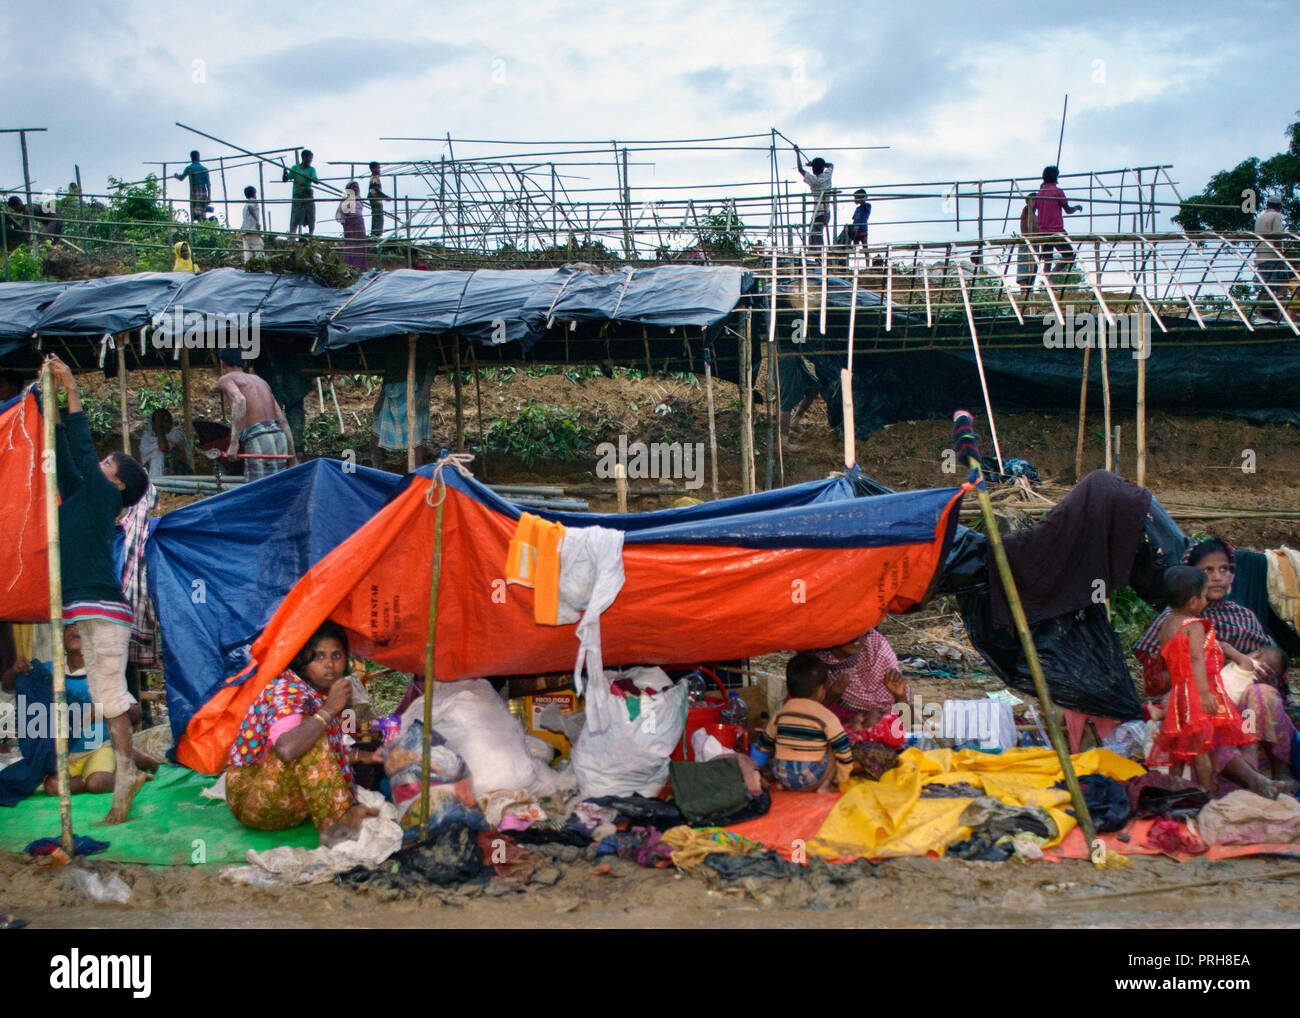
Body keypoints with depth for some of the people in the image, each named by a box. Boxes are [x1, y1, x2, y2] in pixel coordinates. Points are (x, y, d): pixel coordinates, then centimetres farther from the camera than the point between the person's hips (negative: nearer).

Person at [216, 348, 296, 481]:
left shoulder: (226, 379, 7)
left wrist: (234, 443, -21)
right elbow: (283, 421, 19)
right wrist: (291, 456, 19)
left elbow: (239, 400, -18)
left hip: (258, 441, -7)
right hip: (279, 438, 7)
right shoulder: (259, 380, 26)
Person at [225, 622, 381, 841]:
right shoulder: (287, 689, -20)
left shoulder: (324, 693, 6)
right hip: (250, 796, -9)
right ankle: (338, 822, -33)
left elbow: (329, 750, 22)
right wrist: (329, 709, -33)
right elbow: (286, 749, -40)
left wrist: (366, 756, 11)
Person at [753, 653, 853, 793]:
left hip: (781, 776, 4)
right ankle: (825, 786, 4)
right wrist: (841, 778, 9)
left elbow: (765, 745, 18)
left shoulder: (779, 715, 8)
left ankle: (782, 784, 13)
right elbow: (843, 749, -6)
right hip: (812, 779, -4)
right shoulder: (827, 717, -5)